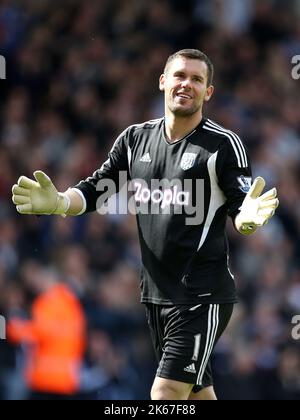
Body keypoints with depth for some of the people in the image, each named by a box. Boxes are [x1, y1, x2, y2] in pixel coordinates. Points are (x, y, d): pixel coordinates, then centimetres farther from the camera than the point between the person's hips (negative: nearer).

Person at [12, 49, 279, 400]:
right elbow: (96, 190, 9)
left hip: (203, 296, -6)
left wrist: (246, 217, -35)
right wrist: (58, 202, -11)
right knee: (196, 392, 15)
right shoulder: (135, 139, 8)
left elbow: (239, 208, -11)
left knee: (166, 393, -15)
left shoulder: (223, 144, -8)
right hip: (155, 293, 6)